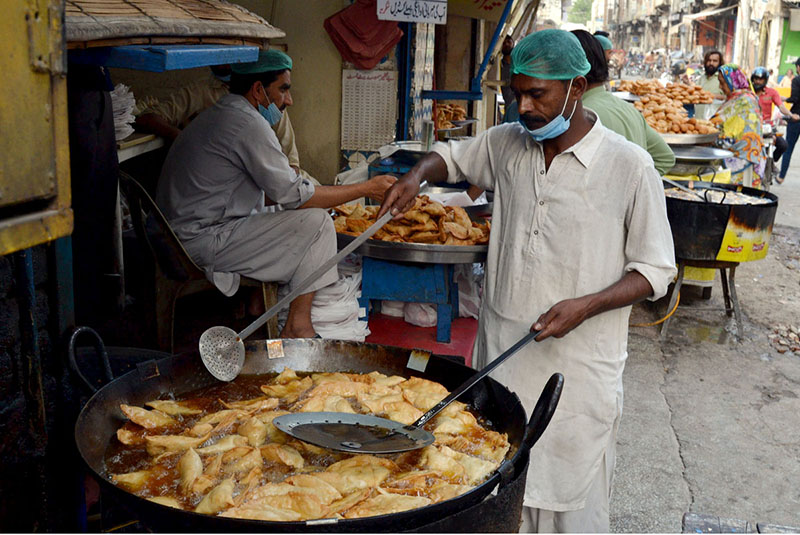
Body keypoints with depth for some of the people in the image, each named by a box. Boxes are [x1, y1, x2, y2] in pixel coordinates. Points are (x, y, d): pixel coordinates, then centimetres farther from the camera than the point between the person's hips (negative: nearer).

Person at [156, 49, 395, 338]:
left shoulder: (214, 116, 17)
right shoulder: (249, 124, -15)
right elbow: (293, 195, -16)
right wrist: (367, 189, -9)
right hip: (203, 243, -10)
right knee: (317, 222, -11)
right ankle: (296, 327, -7)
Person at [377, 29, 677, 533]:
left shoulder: (629, 166, -11)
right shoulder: (506, 143, 3)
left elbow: (655, 270, -6)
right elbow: (451, 154, 23)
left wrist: (584, 306, -21)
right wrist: (417, 174, 0)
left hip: (578, 363, -4)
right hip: (501, 345, 5)